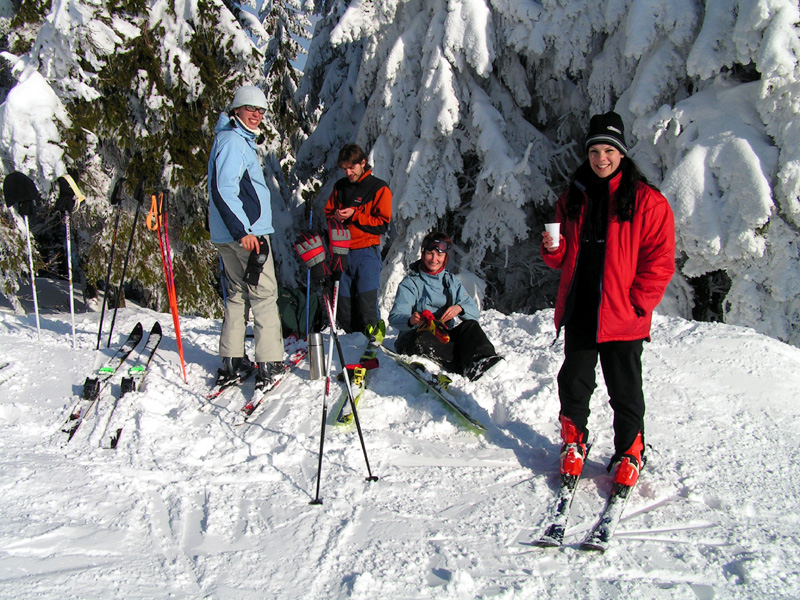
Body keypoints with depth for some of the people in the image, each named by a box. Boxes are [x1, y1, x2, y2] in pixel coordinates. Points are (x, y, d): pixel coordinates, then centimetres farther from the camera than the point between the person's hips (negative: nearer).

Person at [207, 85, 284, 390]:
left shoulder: (240, 140, 20)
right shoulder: (234, 141, -12)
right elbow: (222, 189, -23)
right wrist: (242, 230, -26)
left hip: (228, 235, 10)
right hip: (247, 230, -10)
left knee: (238, 293, 13)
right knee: (264, 294, -5)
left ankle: (232, 361, 16)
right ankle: (269, 363, -4)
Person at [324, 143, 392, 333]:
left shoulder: (379, 188, 0)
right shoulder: (340, 187, 14)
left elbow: (382, 224, -5)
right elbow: (327, 213, 19)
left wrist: (354, 215, -13)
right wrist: (335, 217, -4)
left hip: (366, 252, -5)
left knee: (367, 303, -10)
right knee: (343, 305, 4)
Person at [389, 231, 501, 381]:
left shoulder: (452, 281, 15)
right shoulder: (410, 282, 2)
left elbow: (473, 311, 3)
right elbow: (395, 317, -12)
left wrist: (459, 308, -21)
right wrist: (411, 320, -36)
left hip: (445, 336, 4)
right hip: (414, 337, -4)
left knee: (470, 325, -21)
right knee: (424, 340, -36)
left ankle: (484, 360, -47)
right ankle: (470, 367, -41)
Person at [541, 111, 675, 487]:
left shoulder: (647, 201, -4)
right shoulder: (572, 199, 10)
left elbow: (659, 261, -6)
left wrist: (636, 304, -12)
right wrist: (553, 248, -6)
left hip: (621, 316, -4)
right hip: (578, 311, 4)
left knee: (624, 391, 7)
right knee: (573, 383, 11)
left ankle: (629, 454, 24)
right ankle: (573, 443, 30)